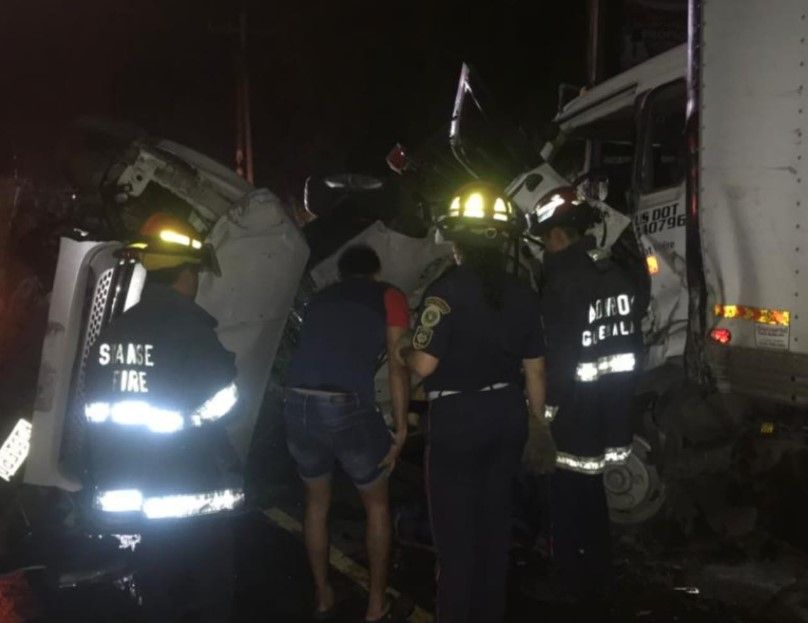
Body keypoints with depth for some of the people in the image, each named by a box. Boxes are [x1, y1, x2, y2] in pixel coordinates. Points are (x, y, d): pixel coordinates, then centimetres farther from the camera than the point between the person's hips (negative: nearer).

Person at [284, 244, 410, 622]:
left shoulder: (320, 299, 25)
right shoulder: (388, 297, 12)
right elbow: (397, 366, 3)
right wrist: (401, 428, 3)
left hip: (298, 404, 4)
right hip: (348, 407, -4)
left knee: (316, 501, 26)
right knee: (377, 504, 20)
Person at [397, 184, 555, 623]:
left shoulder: (446, 289, -15)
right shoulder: (521, 294, 2)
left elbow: (425, 365, -19)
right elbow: (534, 370, 7)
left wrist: (403, 352, 3)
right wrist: (539, 423, 19)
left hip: (457, 419, -6)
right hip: (507, 414, 6)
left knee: (455, 529, 7)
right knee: (495, 521, 18)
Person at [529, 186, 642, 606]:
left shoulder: (564, 283, -19)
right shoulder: (616, 275, 6)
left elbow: (555, 358, -20)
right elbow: (633, 344, 12)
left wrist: (544, 412, -11)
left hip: (574, 418, -8)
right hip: (610, 415, 8)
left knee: (569, 506, 5)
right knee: (592, 499, 20)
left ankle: (575, 588, 15)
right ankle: (599, 582, 32)